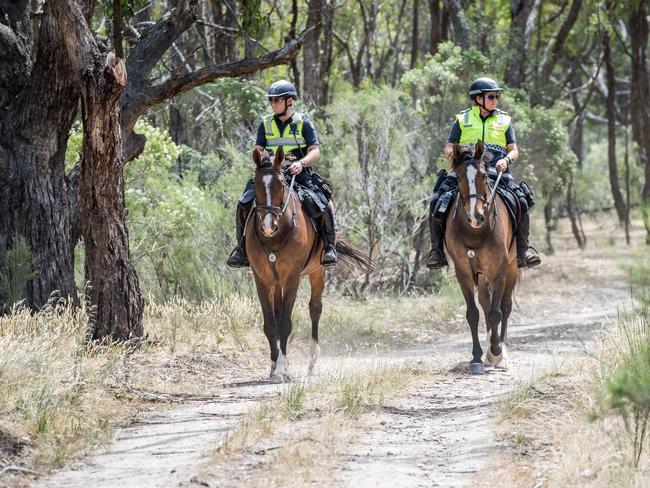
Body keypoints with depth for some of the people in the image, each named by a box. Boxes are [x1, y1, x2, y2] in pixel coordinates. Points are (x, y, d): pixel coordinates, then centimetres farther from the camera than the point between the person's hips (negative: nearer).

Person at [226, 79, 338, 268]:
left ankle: (329, 246, -9)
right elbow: (258, 151, 11)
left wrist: (301, 163, -27)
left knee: (322, 205, -26)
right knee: (244, 204, -17)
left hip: (299, 175, -3)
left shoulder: (304, 123, 2)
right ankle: (242, 249, -4)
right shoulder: (266, 124, 11)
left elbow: (315, 152, -6)